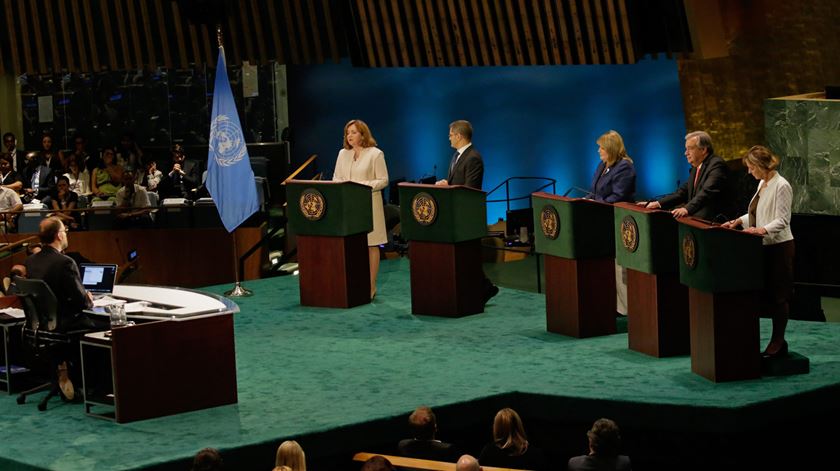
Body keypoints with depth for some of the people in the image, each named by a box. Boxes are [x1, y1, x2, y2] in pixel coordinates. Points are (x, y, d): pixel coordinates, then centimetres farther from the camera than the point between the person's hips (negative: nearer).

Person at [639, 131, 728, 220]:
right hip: (695, 218, 9)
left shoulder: (717, 165, -11)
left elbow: (707, 192, -25)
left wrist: (687, 209, -40)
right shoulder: (696, 168, 20)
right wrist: (658, 203, 5)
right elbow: (683, 192, 18)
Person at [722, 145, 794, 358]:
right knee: (763, 293, 8)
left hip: (779, 247, -9)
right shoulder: (763, 184, 13)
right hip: (765, 246, 9)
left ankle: (777, 343, 7)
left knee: (777, 295, -2)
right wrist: (740, 221, 11)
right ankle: (778, 340, 16)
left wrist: (762, 230, -31)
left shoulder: (781, 186, -15)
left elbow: (782, 220, -19)